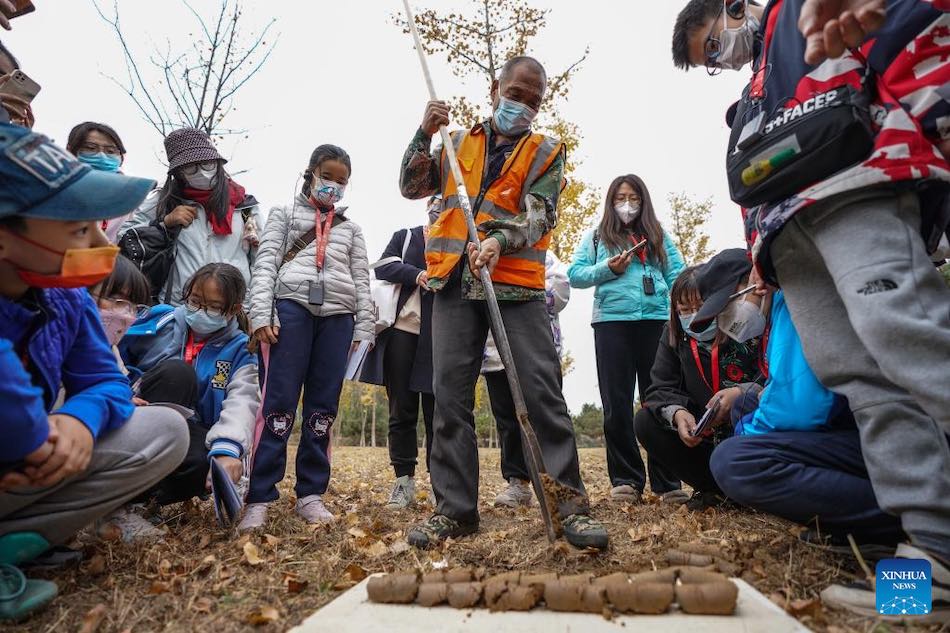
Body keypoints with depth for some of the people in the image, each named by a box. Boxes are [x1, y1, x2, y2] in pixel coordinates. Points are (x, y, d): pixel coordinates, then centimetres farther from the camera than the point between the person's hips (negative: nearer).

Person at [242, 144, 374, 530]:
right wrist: (260, 315, -8)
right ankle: (259, 498, -2)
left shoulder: (351, 228, 24)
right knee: (279, 404, -8)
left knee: (323, 408, 2)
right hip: (292, 307, -2)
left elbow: (361, 281, 18)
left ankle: (311, 494, 10)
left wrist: (364, 330, 8)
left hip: (338, 316, 3)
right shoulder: (285, 214, 17)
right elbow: (265, 265, 6)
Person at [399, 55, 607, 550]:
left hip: (516, 283, -2)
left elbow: (539, 213, -1)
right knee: (450, 393, -1)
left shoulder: (545, 152, 14)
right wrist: (424, 135, 3)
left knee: (542, 389, -8)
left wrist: (500, 240, -21)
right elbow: (411, 187, 18)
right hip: (454, 282, 2)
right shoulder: (458, 143, 21)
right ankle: (454, 507, 8)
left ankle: (569, 500, 3)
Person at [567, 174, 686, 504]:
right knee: (616, 403, -1)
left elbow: (677, 277, 9)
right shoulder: (596, 236, 16)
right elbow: (575, 275, 7)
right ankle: (626, 479, 8)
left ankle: (667, 481, 9)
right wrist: (607, 269, -9)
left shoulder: (659, 236, 18)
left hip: (656, 321, 1)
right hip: (612, 322, 0)